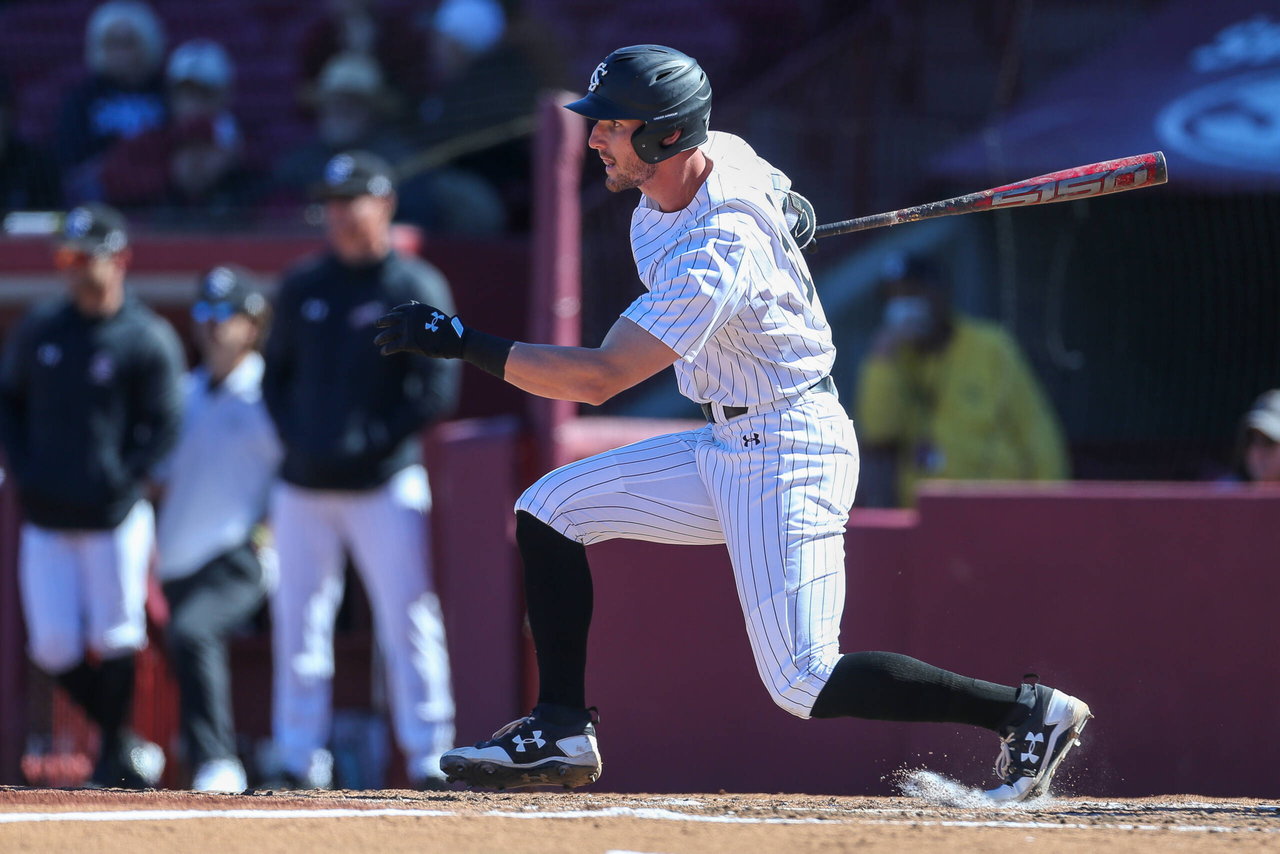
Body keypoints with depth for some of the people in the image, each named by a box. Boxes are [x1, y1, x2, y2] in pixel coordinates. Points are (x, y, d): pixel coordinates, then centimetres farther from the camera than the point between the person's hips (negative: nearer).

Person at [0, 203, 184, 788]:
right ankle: (121, 739, 19)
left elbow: (162, 426, -6)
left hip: (114, 519, -4)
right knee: (54, 646, 0)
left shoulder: (149, 340, -5)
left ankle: (116, 758, 12)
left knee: (115, 639, -4)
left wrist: (121, 483, -13)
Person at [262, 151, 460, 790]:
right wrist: (295, 437, 1)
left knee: (408, 620, -8)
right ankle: (300, 760, 11)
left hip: (385, 485, -4)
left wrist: (375, 442, -13)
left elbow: (438, 390, -5)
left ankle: (429, 758, -5)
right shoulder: (302, 288, 12)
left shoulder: (417, 288, -1)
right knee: (298, 628, 5)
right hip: (303, 486, 4)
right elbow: (276, 374, 18)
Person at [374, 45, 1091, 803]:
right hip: (726, 448, 10)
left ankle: (1026, 711, -5)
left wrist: (464, 343, -30)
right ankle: (562, 733, 8)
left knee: (803, 681, -13)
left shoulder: (715, 260, -29)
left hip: (790, 456, -10)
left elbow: (599, 378, -30)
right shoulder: (720, 156, -2)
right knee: (550, 510, 6)